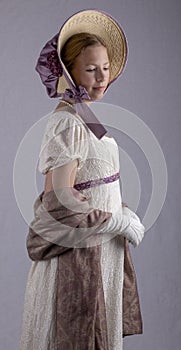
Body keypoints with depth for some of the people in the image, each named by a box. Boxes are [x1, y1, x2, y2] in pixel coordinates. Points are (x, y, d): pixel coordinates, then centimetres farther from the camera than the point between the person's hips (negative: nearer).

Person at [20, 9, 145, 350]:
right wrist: (122, 221, -17)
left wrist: (122, 213, 4)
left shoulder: (86, 117, 9)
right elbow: (59, 201, -25)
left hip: (102, 243, 9)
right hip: (79, 249, -9)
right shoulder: (67, 123, -19)